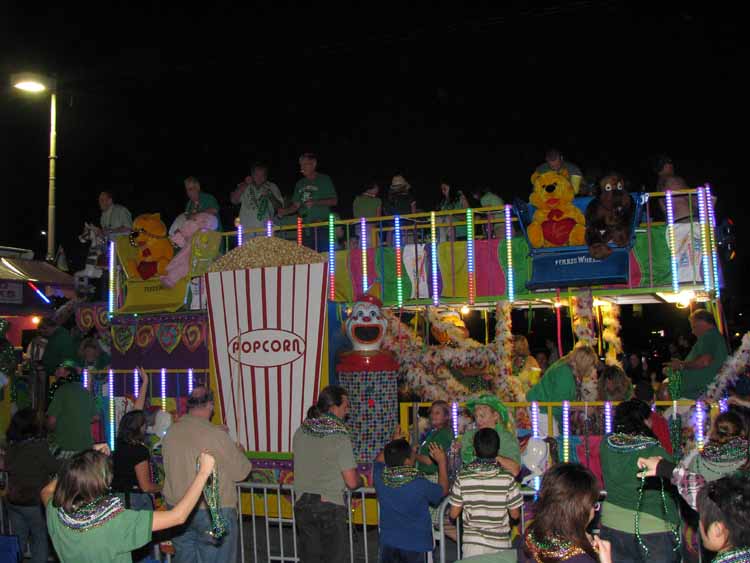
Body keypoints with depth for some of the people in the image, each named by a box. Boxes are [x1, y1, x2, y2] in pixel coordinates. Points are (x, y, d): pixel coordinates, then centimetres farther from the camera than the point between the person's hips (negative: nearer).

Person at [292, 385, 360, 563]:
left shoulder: (300, 433, 3)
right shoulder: (340, 437, -13)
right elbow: (351, 482, -13)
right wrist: (360, 480, 8)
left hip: (302, 506, 5)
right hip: (330, 506, -5)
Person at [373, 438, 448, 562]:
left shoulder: (380, 477, -13)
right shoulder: (420, 484, -23)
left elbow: (379, 459, 13)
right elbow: (443, 490, 0)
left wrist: (393, 443, 20)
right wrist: (442, 462, 7)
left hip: (388, 543, 4)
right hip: (414, 545, -4)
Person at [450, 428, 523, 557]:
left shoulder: (463, 477, -9)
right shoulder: (507, 478, -11)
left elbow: (454, 514, -3)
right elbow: (515, 514, -3)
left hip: (471, 543, 0)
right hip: (500, 543, 0)